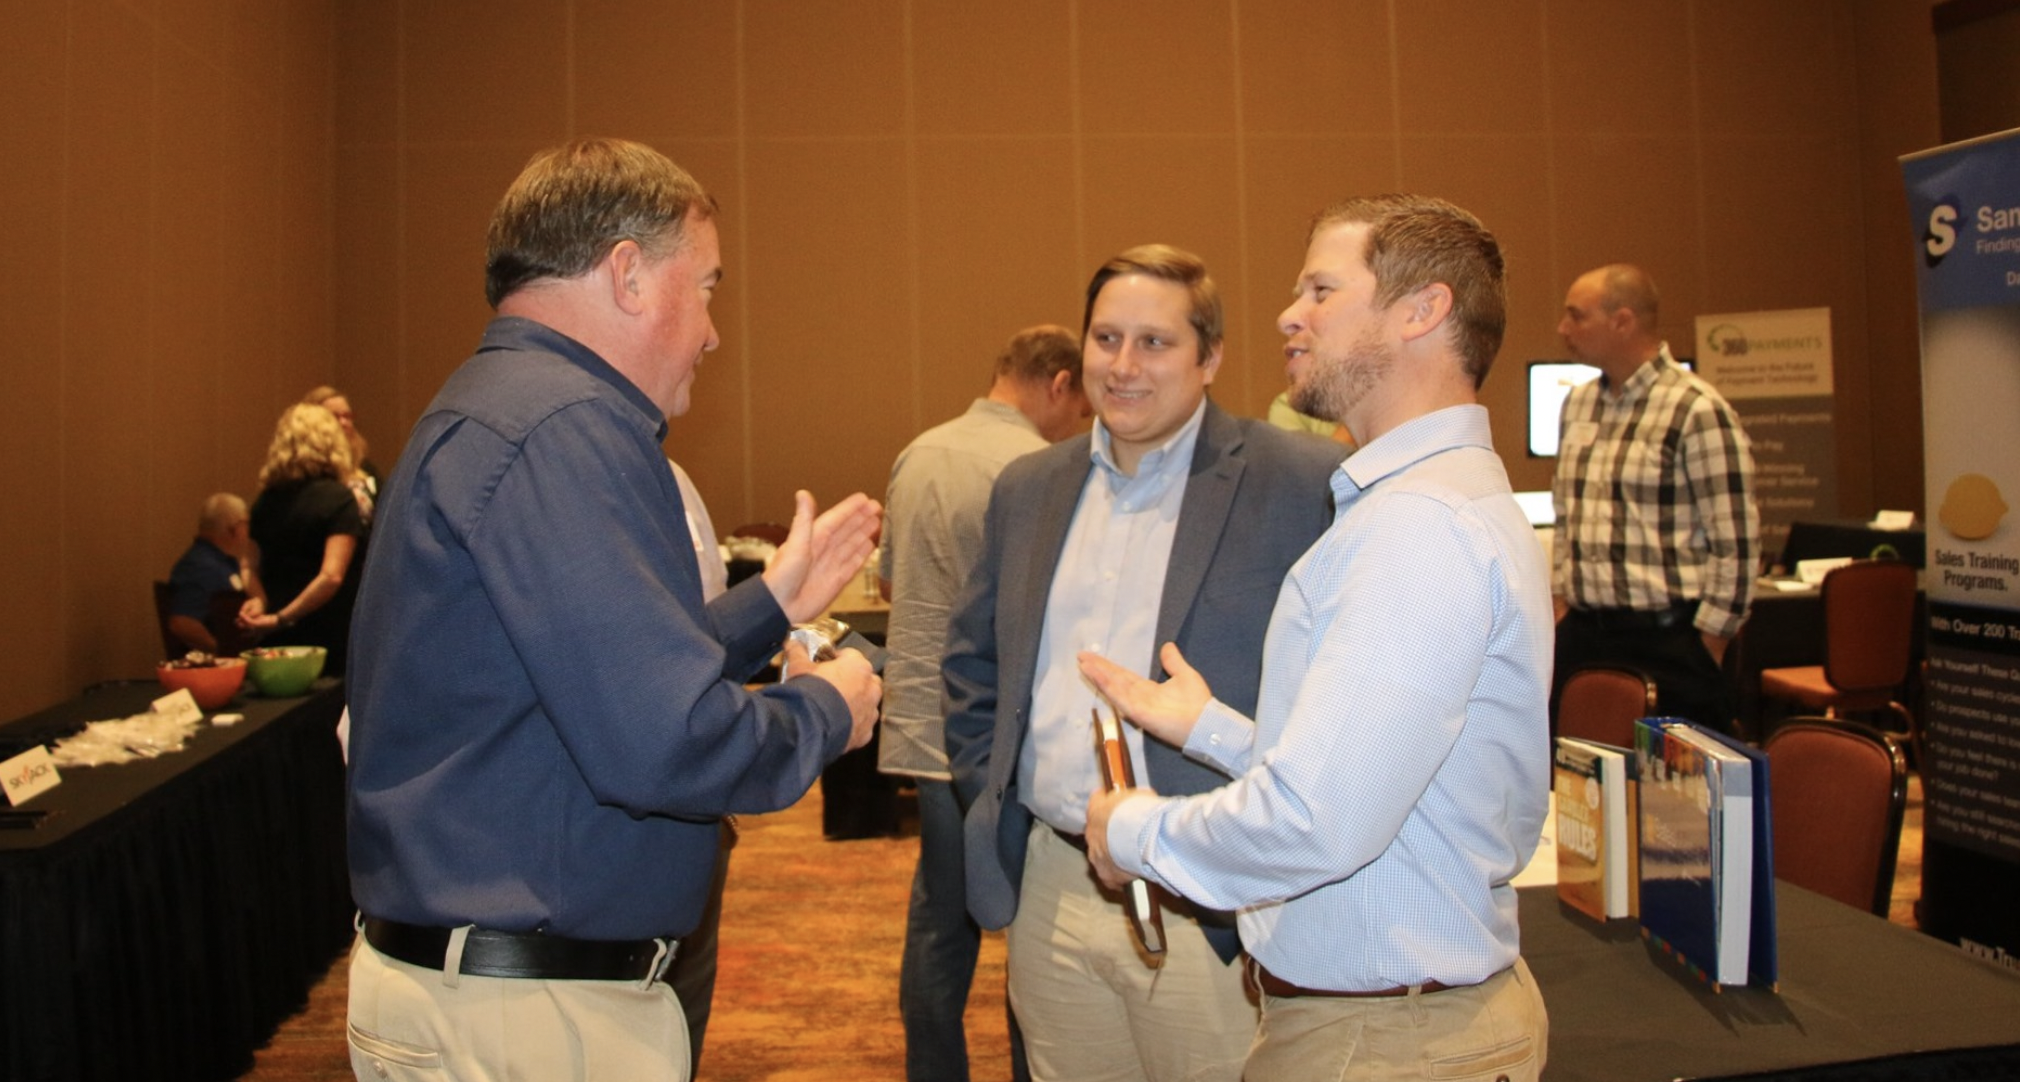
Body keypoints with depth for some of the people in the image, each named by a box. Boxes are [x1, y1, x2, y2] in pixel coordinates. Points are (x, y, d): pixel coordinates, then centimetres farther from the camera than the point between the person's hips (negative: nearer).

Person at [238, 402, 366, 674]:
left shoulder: (265, 501, 6)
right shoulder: (338, 499, -12)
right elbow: (332, 576, -21)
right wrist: (282, 618, -17)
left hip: (280, 641, 6)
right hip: (331, 641, -5)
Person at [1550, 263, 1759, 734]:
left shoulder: (1696, 411, -10)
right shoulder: (1578, 404, 12)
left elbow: (1736, 544, -11)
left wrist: (1705, 652, -11)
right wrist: (1561, 605, 13)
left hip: (1667, 640, -6)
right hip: (1582, 637, 6)